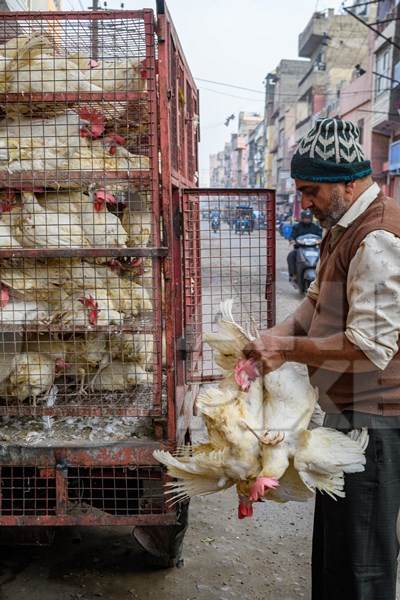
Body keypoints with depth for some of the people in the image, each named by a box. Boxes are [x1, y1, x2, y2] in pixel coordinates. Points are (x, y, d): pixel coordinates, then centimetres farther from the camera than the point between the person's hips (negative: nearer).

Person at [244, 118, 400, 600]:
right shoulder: (343, 228, 11)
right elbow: (318, 301, 16)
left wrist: (289, 349, -18)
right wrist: (279, 334, -1)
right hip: (344, 411, 10)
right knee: (333, 540, 23)